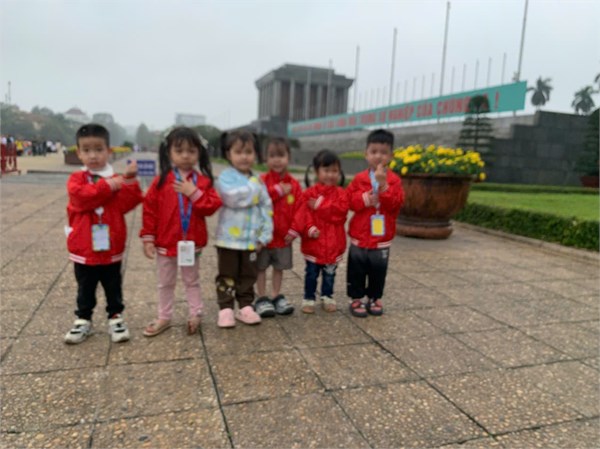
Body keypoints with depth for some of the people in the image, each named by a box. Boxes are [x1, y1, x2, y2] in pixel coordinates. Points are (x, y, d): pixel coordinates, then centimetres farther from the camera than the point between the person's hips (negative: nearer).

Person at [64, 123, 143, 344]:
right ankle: (83, 320, 31)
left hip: (111, 248, 0)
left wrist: (130, 181, -25)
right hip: (83, 249, 0)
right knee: (85, 290, 16)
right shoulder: (76, 179, -4)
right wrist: (109, 185, -21)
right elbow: (83, 197, -24)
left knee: (113, 289, 14)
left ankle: (115, 318, 29)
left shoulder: (117, 179, -1)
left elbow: (126, 204, -14)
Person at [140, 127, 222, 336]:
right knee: (165, 283, 16)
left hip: (192, 242, 0)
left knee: (192, 280, 17)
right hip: (165, 242, 0)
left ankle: (195, 314, 29)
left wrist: (194, 193, -23)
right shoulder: (161, 180, -7)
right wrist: (148, 238, -7)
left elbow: (212, 206, -12)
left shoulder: (203, 181, -4)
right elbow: (150, 209, -5)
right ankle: (164, 317, 30)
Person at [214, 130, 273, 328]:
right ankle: (226, 309, 18)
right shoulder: (226, 177, -8)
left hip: (251, 239, 4)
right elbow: (233, 197, -27)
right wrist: (253, 187, -15)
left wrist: (264, 235, -1)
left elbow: (266, 208, 5)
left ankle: (245, 307, 27)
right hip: (229, 238, -4)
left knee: (248, 275, 14)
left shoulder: (257, 180, 6)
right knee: (227, 276, 8)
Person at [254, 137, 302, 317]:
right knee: (261, 267, 10)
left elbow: (298, 209, -2)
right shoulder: (262, 180, -10)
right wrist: (278, 191, -24)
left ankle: (276, 296, 31)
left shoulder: (293, 184, -2)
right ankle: (262, 299, 23)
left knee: (279, 267, 16)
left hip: (283, 235, 3)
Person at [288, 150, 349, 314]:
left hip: (333, 243, 2)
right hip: (313, 242, -1)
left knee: (329, 274, 16)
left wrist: (319, 206, -17)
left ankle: (328, 297, 32)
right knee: (312, 273, 10)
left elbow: (340, 212, -16)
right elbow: (303, 214, -11)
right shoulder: (309, 193, -4)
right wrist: (309, 228, -26)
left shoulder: (340, 193, 0)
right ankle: (309, 299, 22)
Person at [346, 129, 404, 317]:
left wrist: (383, 185, -24)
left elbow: (396, 203, -15)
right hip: (359, 235, 0)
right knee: (357, 271, 10)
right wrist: (363, 199, -19)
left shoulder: (394, 180, -4)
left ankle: (374, 298, 31)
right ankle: (357, 299, 24)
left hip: (382, 237, 0)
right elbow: (349, 201, -2)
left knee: (378, 271, 14)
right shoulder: (359, 179, -2)